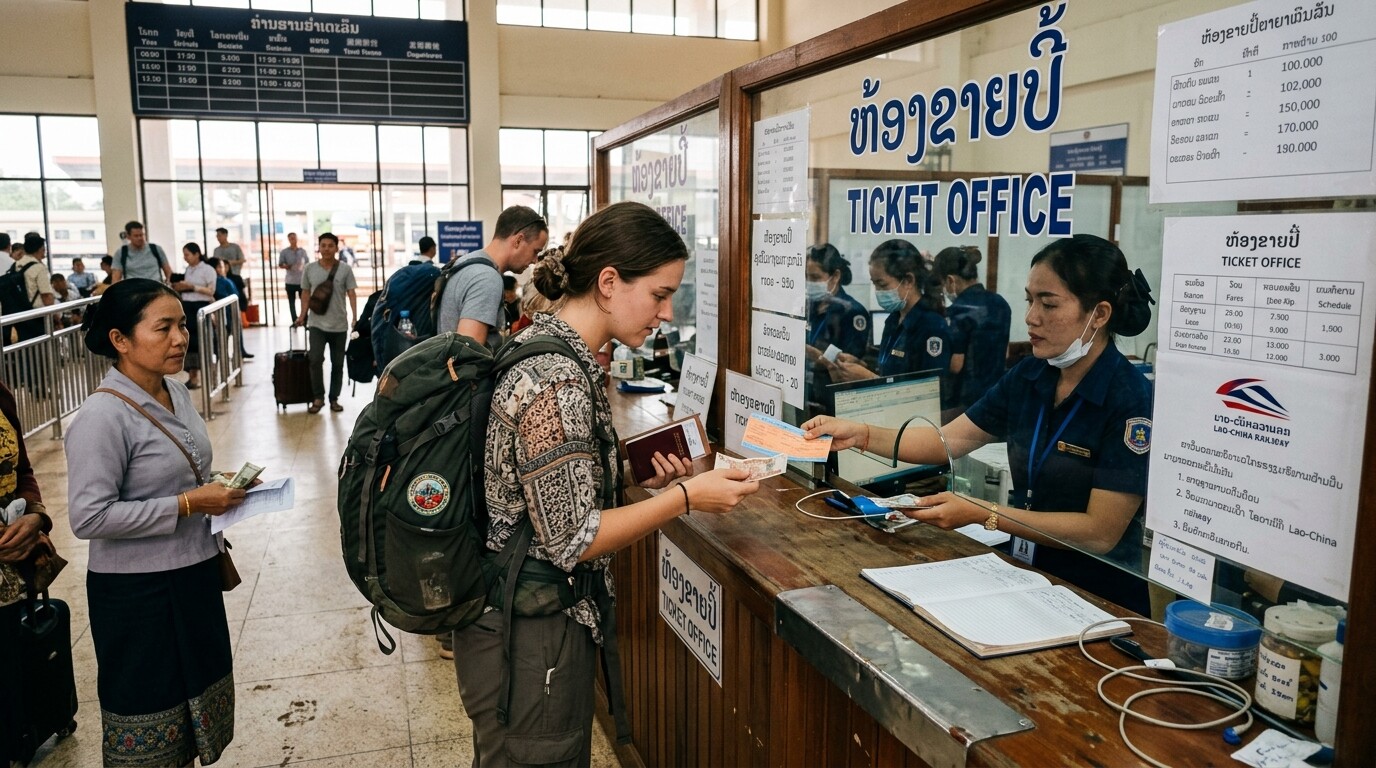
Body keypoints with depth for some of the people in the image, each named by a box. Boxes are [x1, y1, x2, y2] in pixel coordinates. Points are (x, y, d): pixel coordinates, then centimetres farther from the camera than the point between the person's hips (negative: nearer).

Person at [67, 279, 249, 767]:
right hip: (138, 593, -7)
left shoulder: (177, 393, 3)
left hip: (195, 575, 7)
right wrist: (187, 505, -23)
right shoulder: (102, 416, -21)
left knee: (192, 698, 20)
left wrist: (219, 492, -1)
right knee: (149, 714, 9)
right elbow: (88, 517, -24)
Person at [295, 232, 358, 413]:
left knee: (337, 363, 7)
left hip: (339, 325, 0)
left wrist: (355, 317, -15)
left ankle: (334, 398, 20)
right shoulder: (309, 269, 2)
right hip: (317, 324, 0)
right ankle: (318, 397, 1)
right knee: (315, 360, -13)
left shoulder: (345, 269, -3)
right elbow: (306, 293, 12)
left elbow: (352, 294, -5)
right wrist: (303, 315, 10)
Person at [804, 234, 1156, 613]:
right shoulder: (1029, 376, 3)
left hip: (1098, 599, -6)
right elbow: (949, 440, 5)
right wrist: (861, 435, -8)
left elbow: (1100, 532, -19)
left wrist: (983, 514, -24)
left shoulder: (1132, 401, -18)